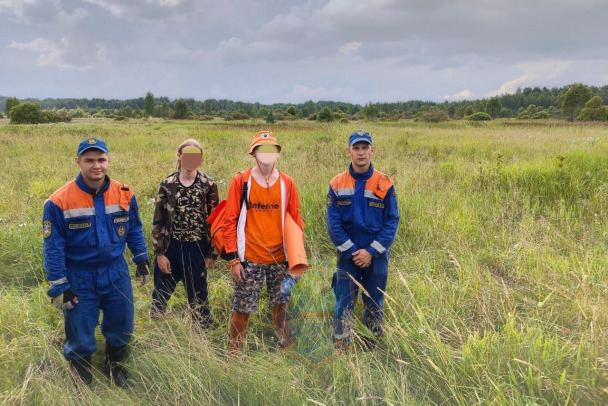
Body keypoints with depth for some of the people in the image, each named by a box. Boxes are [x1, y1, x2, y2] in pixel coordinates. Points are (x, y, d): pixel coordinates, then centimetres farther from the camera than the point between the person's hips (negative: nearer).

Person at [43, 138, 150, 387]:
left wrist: (141, 260, 10)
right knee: (81, 338, 10)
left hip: (117, 275, 3)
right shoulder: (59, 202, -16)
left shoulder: (124, 194, -5)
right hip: (79, 280, -3)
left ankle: (115, 367, 46)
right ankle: (82, 381, 37)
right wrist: (59, 287, -11)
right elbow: (52, 247, -11)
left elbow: (134, 230, 9)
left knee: (121, 329, 17)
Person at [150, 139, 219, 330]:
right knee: (160, 293, 15)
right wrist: (159, 253, -3)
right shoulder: (167, 184, -2)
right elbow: (158, 221, 0)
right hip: (170, 247, 2)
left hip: (197, 249, -1)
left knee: (198, 295, 13)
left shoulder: (208, 185, -5)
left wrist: (212, 253, -3)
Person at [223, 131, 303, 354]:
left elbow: (296, 221, 9)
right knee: (242, 310, 4)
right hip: (249, 259, -2)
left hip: (280, 259, 2)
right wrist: (232, 258, -8)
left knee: (281, 308, 10)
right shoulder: (241, 181, -2)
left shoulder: (287, 183, 5)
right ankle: (233, 353, 22)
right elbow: (230, 221, -3)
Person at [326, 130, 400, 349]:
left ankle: (373, 348, 28)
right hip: (347, 255, -1)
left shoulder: (385, 184, -3)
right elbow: (333, 222, -4)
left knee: (375, 304, 12)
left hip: (377, 255, 1)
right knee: (344, 303, 0)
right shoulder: (337, 184, -2)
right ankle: (340, 348, 12)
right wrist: (352, 251, -11)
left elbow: (392, 221, -4)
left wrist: (371, 251, -12)